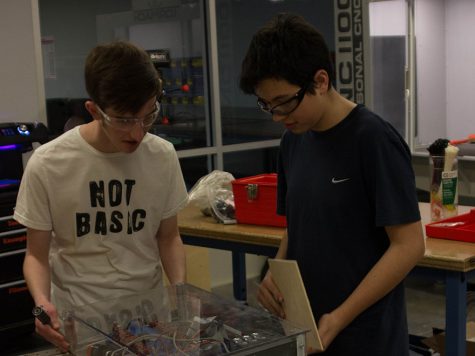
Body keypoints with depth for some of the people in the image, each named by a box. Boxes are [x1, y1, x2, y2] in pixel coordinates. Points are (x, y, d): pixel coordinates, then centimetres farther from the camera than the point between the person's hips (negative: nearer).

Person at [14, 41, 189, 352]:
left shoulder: (163, 156, -5)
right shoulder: (47, 166, -12)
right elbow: (37, 254, -2)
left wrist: (181, 291, -9)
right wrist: (42, 301, -21)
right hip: (76, 319, -1)